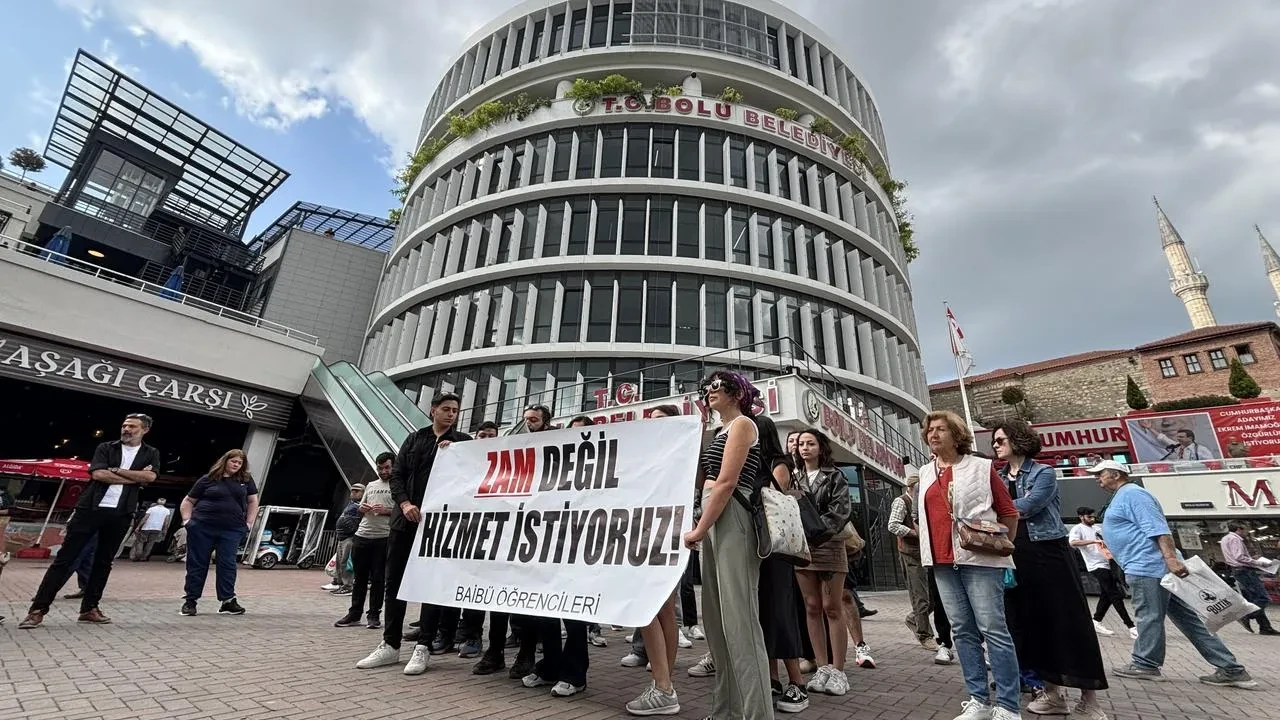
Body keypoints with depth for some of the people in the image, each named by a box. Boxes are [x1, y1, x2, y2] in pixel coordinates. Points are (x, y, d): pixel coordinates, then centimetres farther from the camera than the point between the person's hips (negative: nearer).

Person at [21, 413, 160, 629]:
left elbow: (150, 476, -9)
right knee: (65, 558, -1)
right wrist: (135, 477, -11)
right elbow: (98, 474, -9)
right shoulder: (105, 448, 6)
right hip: (91, 508, -1)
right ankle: (38, 609, 7)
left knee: (104, 562, 7)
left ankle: (89, 608, 15)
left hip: (121, 514, 1)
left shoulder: (151, 454, 8)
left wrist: (116, 470, -9)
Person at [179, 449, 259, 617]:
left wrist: (248, 524, 5)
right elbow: (188, 501, 12)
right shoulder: (208, 479, 3)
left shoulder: (246, 480, 8)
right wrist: (187, 520, 0)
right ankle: (190, 601, 19)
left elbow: (253, 502, 13)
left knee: (228, 565, 0)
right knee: (197, 564, 6)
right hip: (202, 527, -1)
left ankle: (228, 601, 4)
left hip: (232, 530, 1)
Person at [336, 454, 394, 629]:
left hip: (383, 538, -5)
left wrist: (386, 511, -20)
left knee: (378, 579, 1)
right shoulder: (370, 485, 19)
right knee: (359, 577, 11)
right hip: (361, 536, 6)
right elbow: (359, 507, 24)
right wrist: (363, 508, 2)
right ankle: (354, 614, 20)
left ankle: (374, 616, 11)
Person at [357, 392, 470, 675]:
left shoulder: (462, 441, 3)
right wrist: (404, 503, -8)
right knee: (393, 582, 9)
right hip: (405, 519, 4)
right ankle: (390, 645, 22)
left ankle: (423, 647, 10)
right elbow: (397, 475, 7)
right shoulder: (414, 438, 12)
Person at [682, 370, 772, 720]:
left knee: (739, 618, -6)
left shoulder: (742, 423, -4)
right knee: (716, 618, 14)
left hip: (730, 520, -10)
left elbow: (727, 483, -14)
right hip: (715, 521, 10)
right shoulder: (723, 430, 23)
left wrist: (699, 529, -13)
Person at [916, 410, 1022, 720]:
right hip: (942, 561, 5)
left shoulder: (981, 467, -1)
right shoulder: (925, 472, 12)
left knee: (993, 629, -4)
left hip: (979, 559, -5)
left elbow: (1009, 512, 3)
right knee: (962, 631, 8)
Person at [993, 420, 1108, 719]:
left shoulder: (1044, 473, -3)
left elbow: (1027, 506, -17)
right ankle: (1052, 692, 19)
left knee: (1069, 622, 0)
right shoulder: (997, 478, 11)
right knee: (1032, 623, 8)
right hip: (1015, 558, 5)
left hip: (1048, 554, -4)